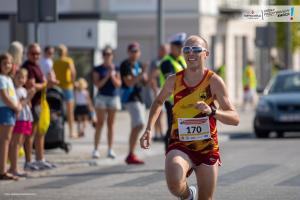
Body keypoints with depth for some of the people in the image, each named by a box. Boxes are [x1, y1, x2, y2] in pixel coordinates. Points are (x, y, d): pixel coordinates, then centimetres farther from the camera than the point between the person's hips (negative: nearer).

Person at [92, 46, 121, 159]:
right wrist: (107, 76, -16)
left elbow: (118, 84, 0)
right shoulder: (98, 69, 0)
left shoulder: (116, 69, 6)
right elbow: (97, 84, -7)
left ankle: (110, 150, 7)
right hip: (102, 97, -2)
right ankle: (96, 149, -3)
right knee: (100, 123, -4)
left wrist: (112, 76, -14)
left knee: (111, 124, 5)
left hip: (114, 97, 2)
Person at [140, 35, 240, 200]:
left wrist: (212, 111, -32)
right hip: (179, 146, 0)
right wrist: (149, 129, 7)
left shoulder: (214, 81, -9)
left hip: (207, 148, 0)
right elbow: (158, 102, 20)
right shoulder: (174, 80, -2)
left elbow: (235, 119, -14)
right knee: (175, 185, -29)